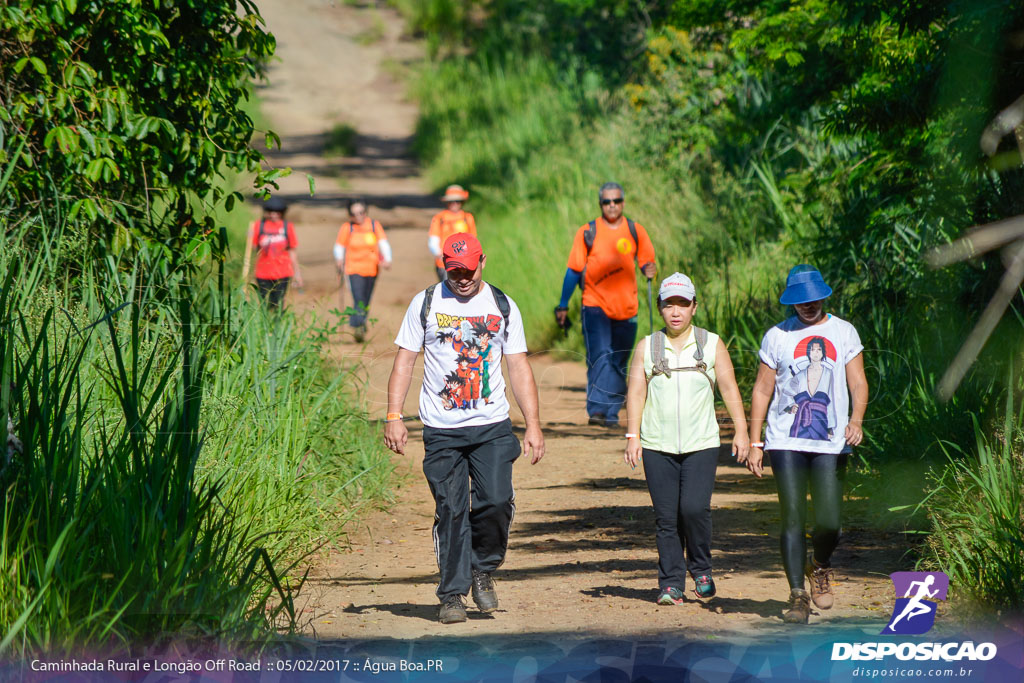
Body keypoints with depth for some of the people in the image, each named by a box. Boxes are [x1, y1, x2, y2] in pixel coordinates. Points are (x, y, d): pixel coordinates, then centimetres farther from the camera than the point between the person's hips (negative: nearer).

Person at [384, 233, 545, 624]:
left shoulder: (503, 307, 7)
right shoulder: (425, 304, 4)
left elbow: (519, 367, 8)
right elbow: (405, 360, 6)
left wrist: (533, 425, 1)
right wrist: (394, 416, -5)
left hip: (492, 427, 0)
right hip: (441, 430, 0)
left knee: (497, 501, -14)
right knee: (450, 511, -4)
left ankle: (482, 568, 11)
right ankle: (452, 594, 6)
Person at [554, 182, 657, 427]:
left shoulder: (635, 231, 8)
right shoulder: (587, 232, 2)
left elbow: (647, 261, 14)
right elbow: (574, 270, 6)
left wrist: (649, 269, -11)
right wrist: (563, 306, 6)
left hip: (626, 308, 3)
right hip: (595, 305, -3)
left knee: (619, 363, 7)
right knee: (600, 356, -19)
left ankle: (612, 413, 15)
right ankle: (597, 408, -24)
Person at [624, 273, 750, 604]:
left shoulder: (711, 344, 8)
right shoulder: (647, 347, 9)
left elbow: (729, 389, 6)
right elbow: (636, 392, 6)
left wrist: (741, 431, -3)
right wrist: (632, 435, -3)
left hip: (701, 444, -1)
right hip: (657, 446, 1)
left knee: (695, 509, -14)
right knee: (666, 517, -1)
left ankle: (701, 569, 8)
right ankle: (670, 584, 6)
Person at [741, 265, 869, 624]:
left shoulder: (844, 332, 9)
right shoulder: (777, 336, 7)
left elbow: (858, 382, 4)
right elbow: (762, 390, 9)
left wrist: (856, 419, -15)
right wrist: (754, 442, 4)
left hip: (831, 444, 0)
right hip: (786, 442, 0)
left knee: (828, 524, -7)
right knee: (792, 519, -8)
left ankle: (820, 566, 25)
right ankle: (798, 595, -1)